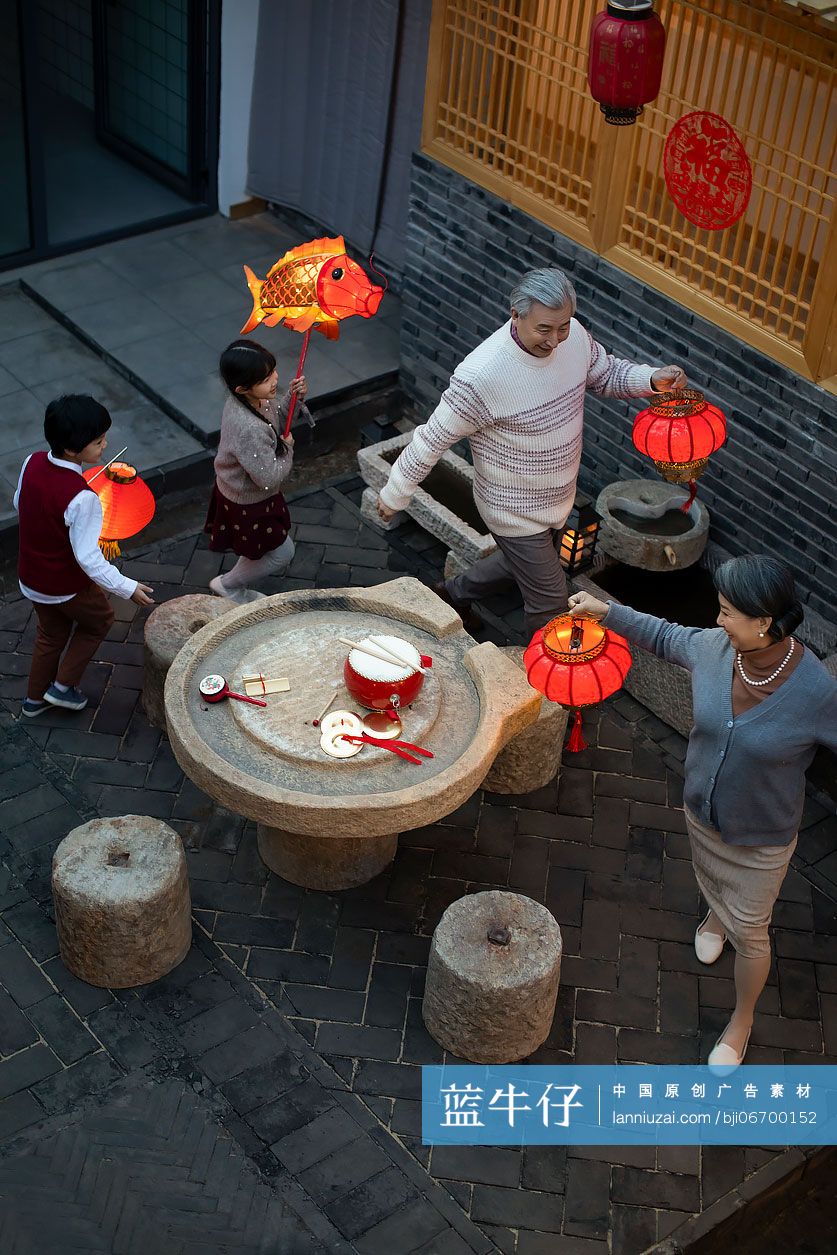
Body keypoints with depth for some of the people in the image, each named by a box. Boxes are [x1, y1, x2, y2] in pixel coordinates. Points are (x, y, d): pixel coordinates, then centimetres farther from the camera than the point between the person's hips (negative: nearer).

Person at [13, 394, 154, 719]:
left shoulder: (32, 463, -16)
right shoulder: (82, 498, -36)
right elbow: (88, 558, -30)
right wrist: (127, 588, -20)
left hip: (30, 578, 6)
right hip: (67, 586, -6)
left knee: (51, 633, 31)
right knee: (99, 620, 26)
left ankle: (35, 698, 47)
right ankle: (63, 686, 31)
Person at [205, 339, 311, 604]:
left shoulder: (248, 400, -14)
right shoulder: (249, 430, -43)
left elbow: (276, 421, 7)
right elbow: (269, 478, -34)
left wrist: (293, 398, -11)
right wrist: (287, 449, -18)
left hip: (236, 490, 8)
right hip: (248, 505, -8)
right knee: (282, 552, 16)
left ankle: (241, 584, 58)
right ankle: (228, 585, 36)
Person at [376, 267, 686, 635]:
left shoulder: (573, 335, -15)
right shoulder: (481, 375, -35)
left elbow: (607, 373, 6)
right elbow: (434, 438, -23)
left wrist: (651, 379, -14)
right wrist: (394, 494, -11)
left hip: (558, 496, 8)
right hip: (515, 512, -7)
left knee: (524, 563, 32)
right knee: (550, 603, 5)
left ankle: (454, 593, 56)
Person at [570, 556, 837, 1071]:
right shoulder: (714, 648, -22)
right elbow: (664, 635, -1)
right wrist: (607, 611, -1)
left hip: (761, 839, -4)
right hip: (702, 813, 4)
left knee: (749, 934, 17)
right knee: (710, 881, 35)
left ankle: (742, 1020, 44)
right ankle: (717, 914, 71)